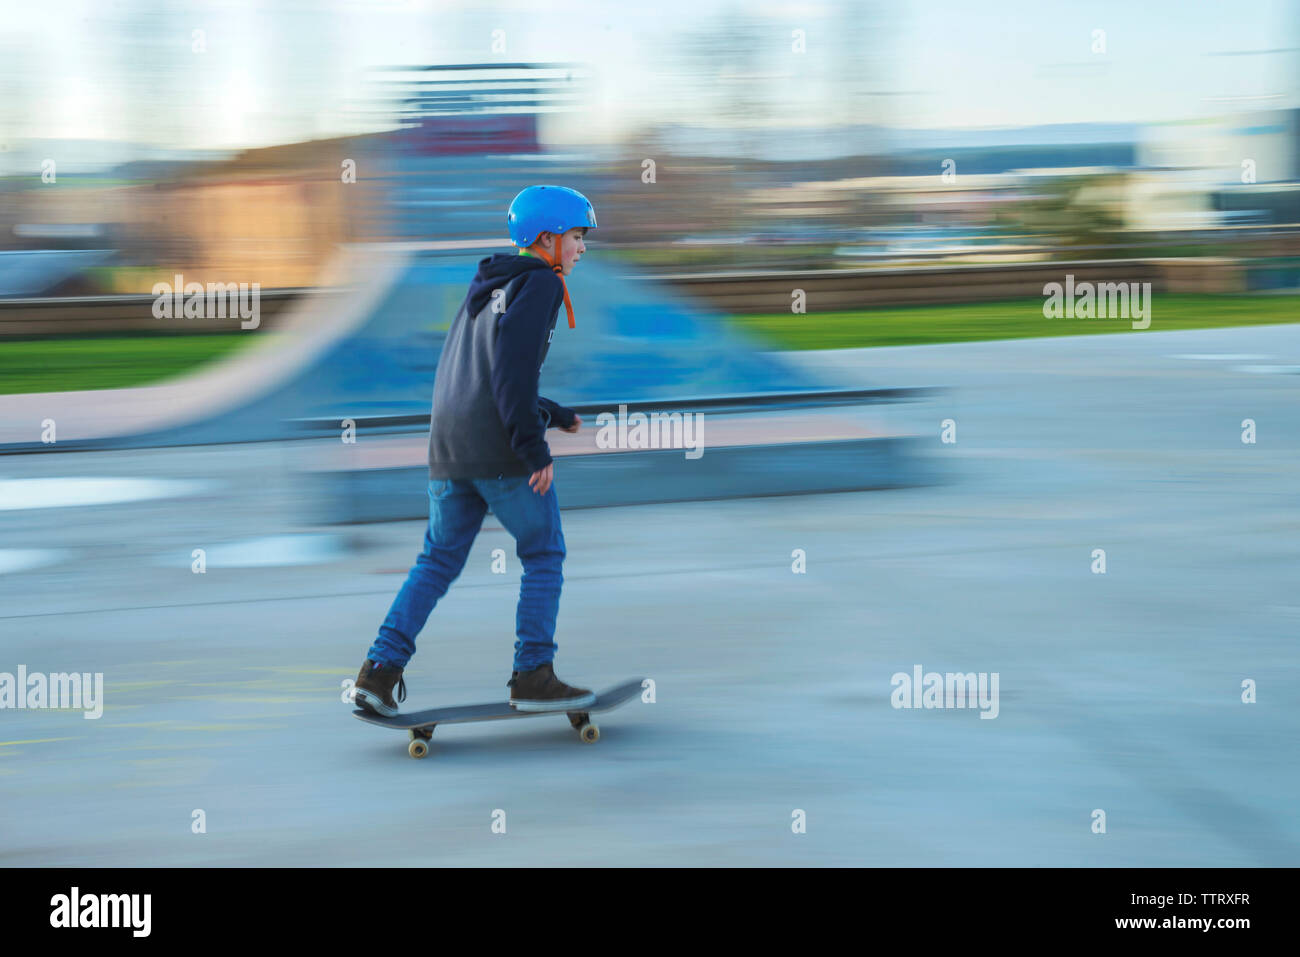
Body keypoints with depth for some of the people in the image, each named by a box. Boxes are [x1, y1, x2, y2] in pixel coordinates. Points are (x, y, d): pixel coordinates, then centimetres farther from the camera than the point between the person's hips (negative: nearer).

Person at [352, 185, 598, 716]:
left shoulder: (485, 287, 22)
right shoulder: (539, 283, -6)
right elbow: (514, 367, -18)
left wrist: (555, 415, 31)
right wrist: (534, 449, -18)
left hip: (449, 446, 8)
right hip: (502, 451, -8)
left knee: (438, 561, 11)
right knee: (543, 556, 5)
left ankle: (380, 670, 3)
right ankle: (532, 675, 4)